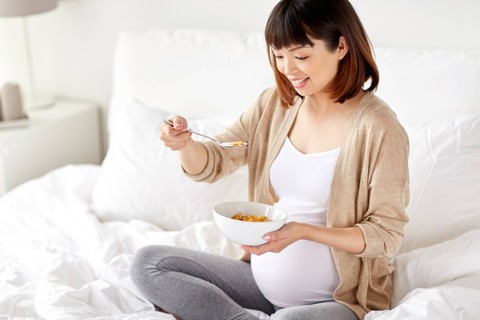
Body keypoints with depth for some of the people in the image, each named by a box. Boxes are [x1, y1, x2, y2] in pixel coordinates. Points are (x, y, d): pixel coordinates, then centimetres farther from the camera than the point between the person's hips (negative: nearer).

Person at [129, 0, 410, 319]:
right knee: (148, 262, -2)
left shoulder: (378, 127, -19)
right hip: (263, 279, 6)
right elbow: (211, 165, 5)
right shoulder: (275, 104, 0)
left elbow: (386, 234, -15)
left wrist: (304, 231, -27)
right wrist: (184, 143, -17)